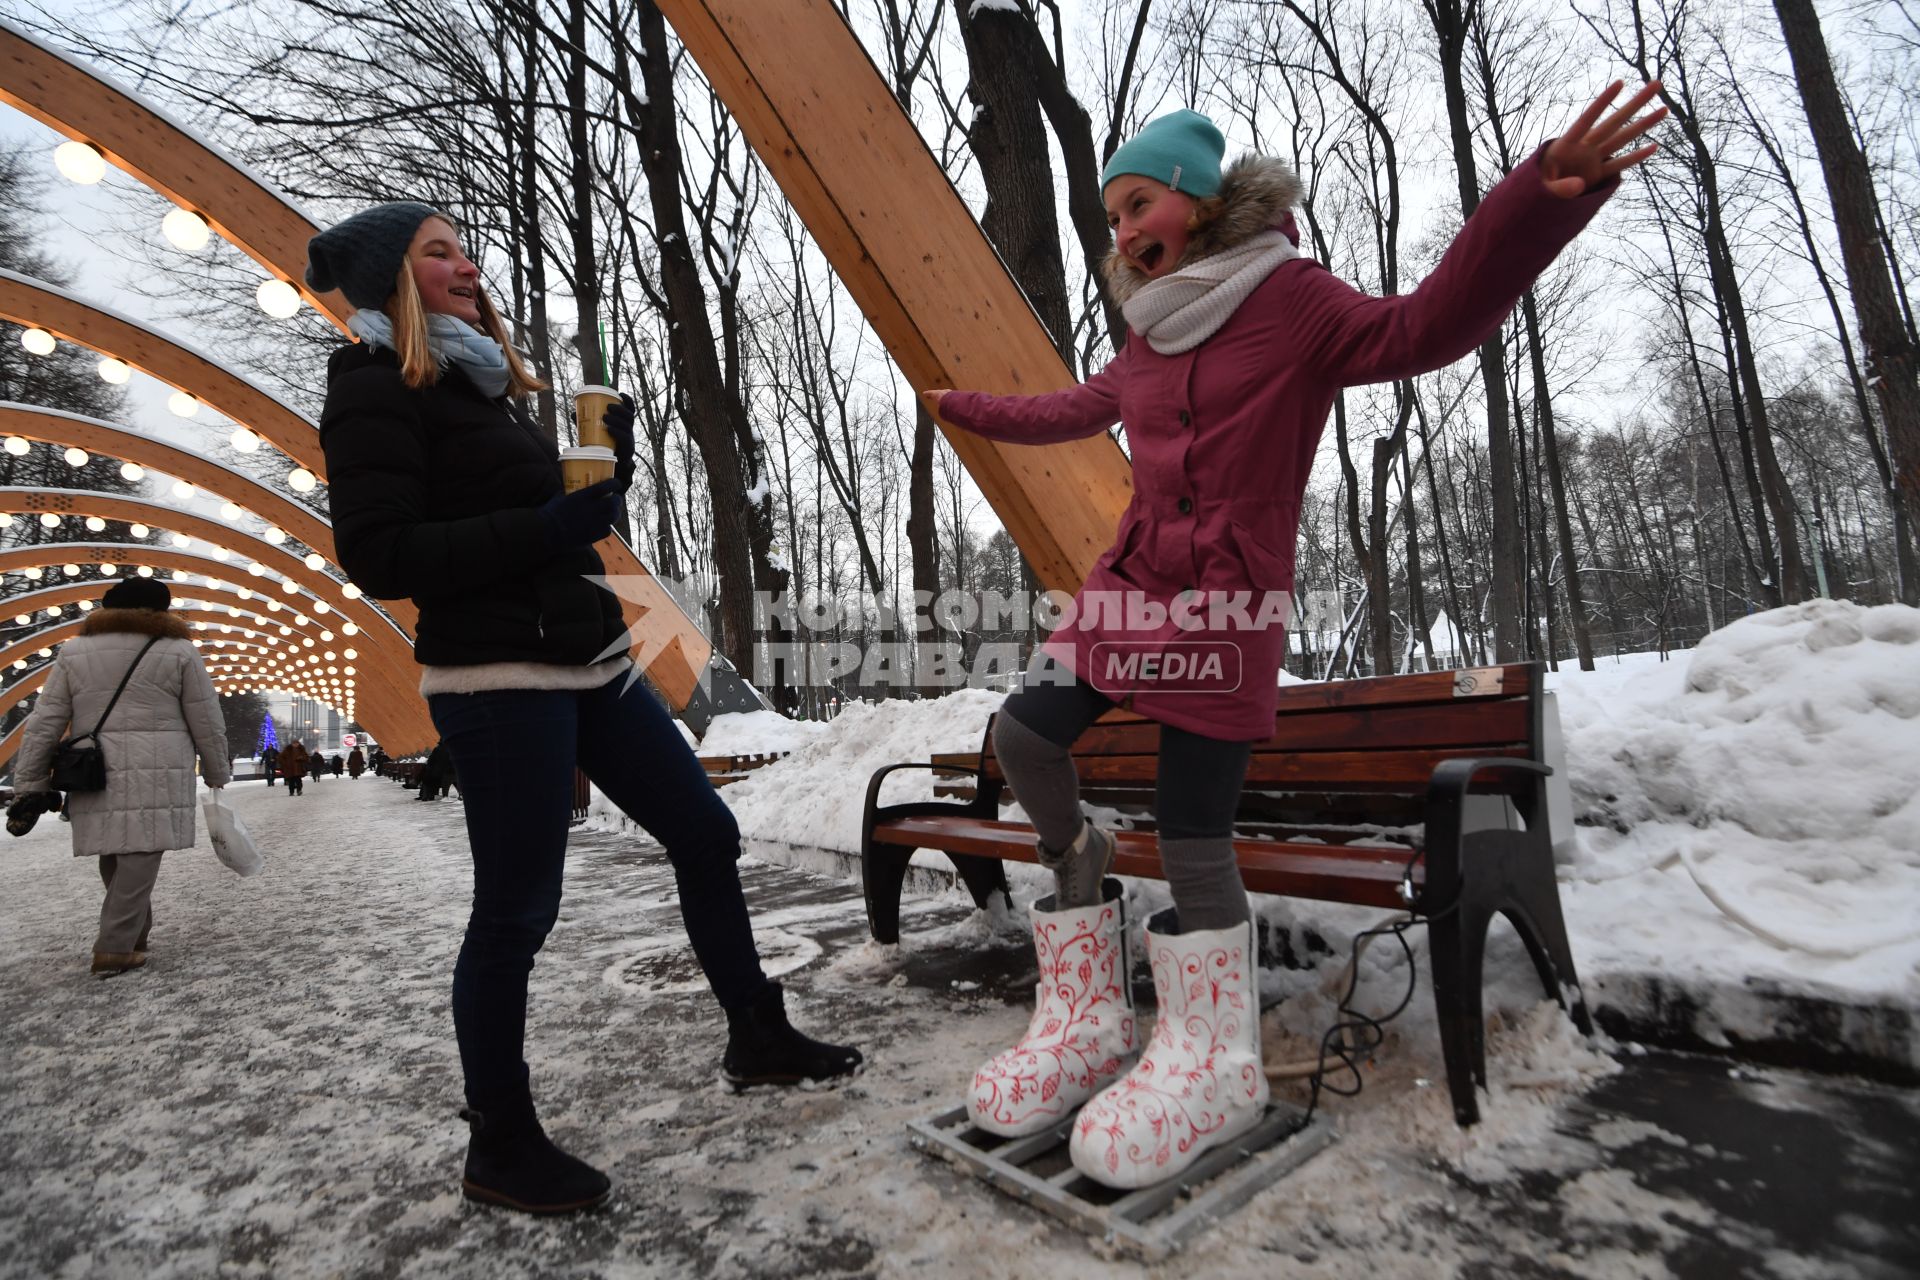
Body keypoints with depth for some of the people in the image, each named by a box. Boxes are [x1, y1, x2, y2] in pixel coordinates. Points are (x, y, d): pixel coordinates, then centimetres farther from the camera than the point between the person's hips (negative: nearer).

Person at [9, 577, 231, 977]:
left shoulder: (74, 651, 11)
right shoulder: (178, 651, 1)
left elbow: (44, 725, 9)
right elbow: (207, 722, 3)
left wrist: (32, 784, 13)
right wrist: (217, 773, 14)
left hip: (96, 775, 4)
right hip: (155, 774, -4)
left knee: (115, 855, 17)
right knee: (140, 857, -3)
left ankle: (132, 933, 24)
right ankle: (115, 949, -4)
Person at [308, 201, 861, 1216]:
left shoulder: (478, 380, 21)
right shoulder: (375, 393, -4)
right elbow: (379, 559, -15)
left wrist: (604, 469, 6)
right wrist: (546, 527, -20)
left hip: (586, 657, 9)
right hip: (498, 675, -9)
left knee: (704, 832, 10)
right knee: (516, 910, -1)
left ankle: (758, 1039, 26)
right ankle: (500, 1146, 21)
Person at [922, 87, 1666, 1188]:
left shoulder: (1294, 300, 0)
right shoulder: (1145, 346, 17)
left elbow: (1427, 325, -14)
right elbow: (1070, 411, 34)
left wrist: (1541, 198, -29)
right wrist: (967, 410, 46)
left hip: (1230, 601, -6)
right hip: (1134, 587, 7)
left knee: (1193, 829, -9)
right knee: (1024, 734, -7)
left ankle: (1213, 1059, 12)